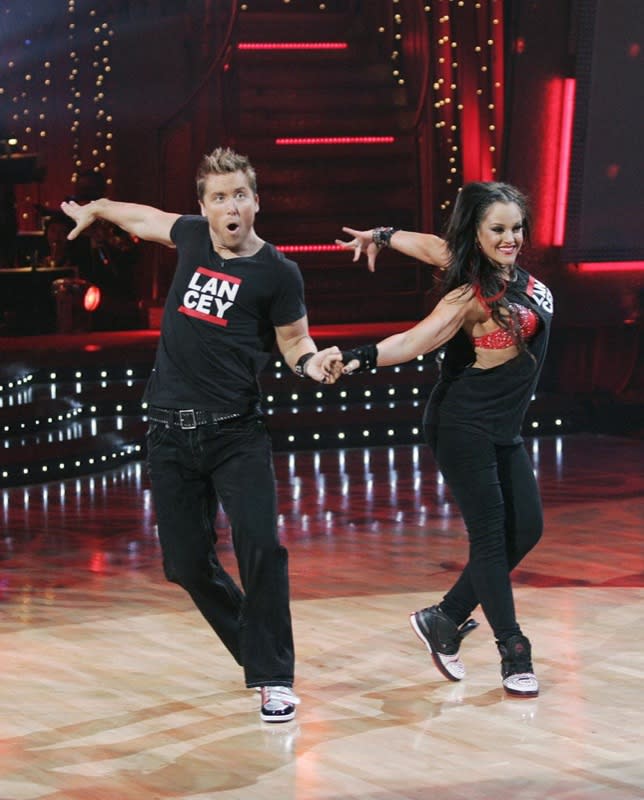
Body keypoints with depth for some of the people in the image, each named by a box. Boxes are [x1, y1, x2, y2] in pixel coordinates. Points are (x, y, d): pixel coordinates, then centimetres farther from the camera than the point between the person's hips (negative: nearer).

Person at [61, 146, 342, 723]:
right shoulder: (191, 237, 6)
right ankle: (255, 649, 26)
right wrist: (96, 209, 43)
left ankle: (274, 678, -10)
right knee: (187, 564, 5)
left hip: (236, 433, -4)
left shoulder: (278, 273, -6)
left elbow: (294, 340, 5)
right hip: (172, 433, 4)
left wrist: (312, 362, -17)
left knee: (260, 546, -19)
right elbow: (146, 217, 28)